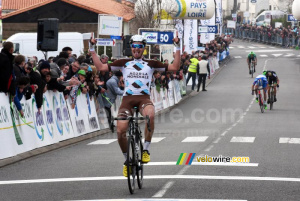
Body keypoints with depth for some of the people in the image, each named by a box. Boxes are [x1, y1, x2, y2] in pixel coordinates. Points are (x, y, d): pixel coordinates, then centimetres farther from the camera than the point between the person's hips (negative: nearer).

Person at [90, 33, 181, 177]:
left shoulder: (151, 64, 14)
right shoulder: (123, 63, 14)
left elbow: (174, 67, 11)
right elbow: (101, 67, 8)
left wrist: (178, 48, 7)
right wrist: (92, 49, 6)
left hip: (144, 98, -1)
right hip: (127, 99, 1)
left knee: (150, 115, -37)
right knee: (120, 131, -16)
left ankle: (146, 150, -19)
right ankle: (127, 160, 11)